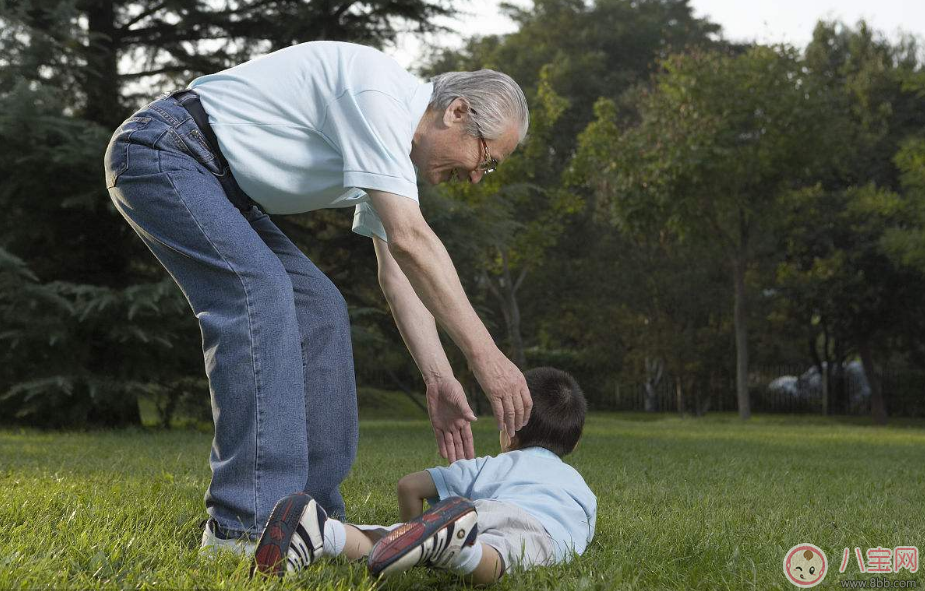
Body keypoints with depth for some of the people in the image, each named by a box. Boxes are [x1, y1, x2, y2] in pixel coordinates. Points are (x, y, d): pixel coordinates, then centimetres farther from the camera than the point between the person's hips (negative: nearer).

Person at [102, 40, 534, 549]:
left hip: (218, 183, 10)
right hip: (159, 150, -10)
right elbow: (410, 240, -29)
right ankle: (248, 523, -28)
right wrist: (484, 354, -27)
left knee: (318, 308, 3)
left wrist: (438, 379, 2)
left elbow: (397, 270, 10)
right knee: (260, 290, -27)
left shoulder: (397, 145, 9)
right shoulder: (376, 91, -22)